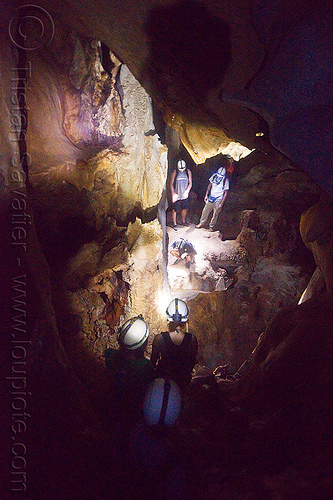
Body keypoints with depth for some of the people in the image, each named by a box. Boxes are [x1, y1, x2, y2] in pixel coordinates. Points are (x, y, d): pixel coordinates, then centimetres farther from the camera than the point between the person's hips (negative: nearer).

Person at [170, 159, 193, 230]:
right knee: (175, 210, 3)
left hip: (184, 195, 3)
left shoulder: (188, 172, -3)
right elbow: (171, 184, -6)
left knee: (185, 209, 15)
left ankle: (183, 221, 39)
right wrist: (173, 193, -14)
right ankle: (174, 224, 20)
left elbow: (190, 183, 1)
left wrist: (187, 191, -14)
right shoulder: (175, 172, -11)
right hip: (177, 195, -3)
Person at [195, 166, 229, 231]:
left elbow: (225, 193, -11)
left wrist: (221, 203, -12)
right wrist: (206, 195, 8)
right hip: (211, 197, 4)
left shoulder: (225, 181, -17)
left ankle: (211, 226, 25)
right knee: (205, 211, 13)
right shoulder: (214, 176, -7)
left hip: (218, 199, -3)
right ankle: (202, 223, 32)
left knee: (215, 214, 7)